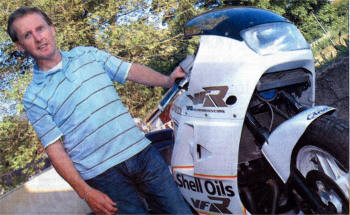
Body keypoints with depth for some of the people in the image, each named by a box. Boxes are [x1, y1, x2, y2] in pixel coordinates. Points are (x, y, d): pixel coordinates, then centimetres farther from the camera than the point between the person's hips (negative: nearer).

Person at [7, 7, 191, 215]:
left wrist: (168, 80, -2)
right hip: (103, 176, -3)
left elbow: (132, 70, 14)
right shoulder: (34, 97, 0)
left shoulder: (87, 54, 11)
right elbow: (55, 150, -5)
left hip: (142, 152, 4)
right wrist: (86, 192, -12)